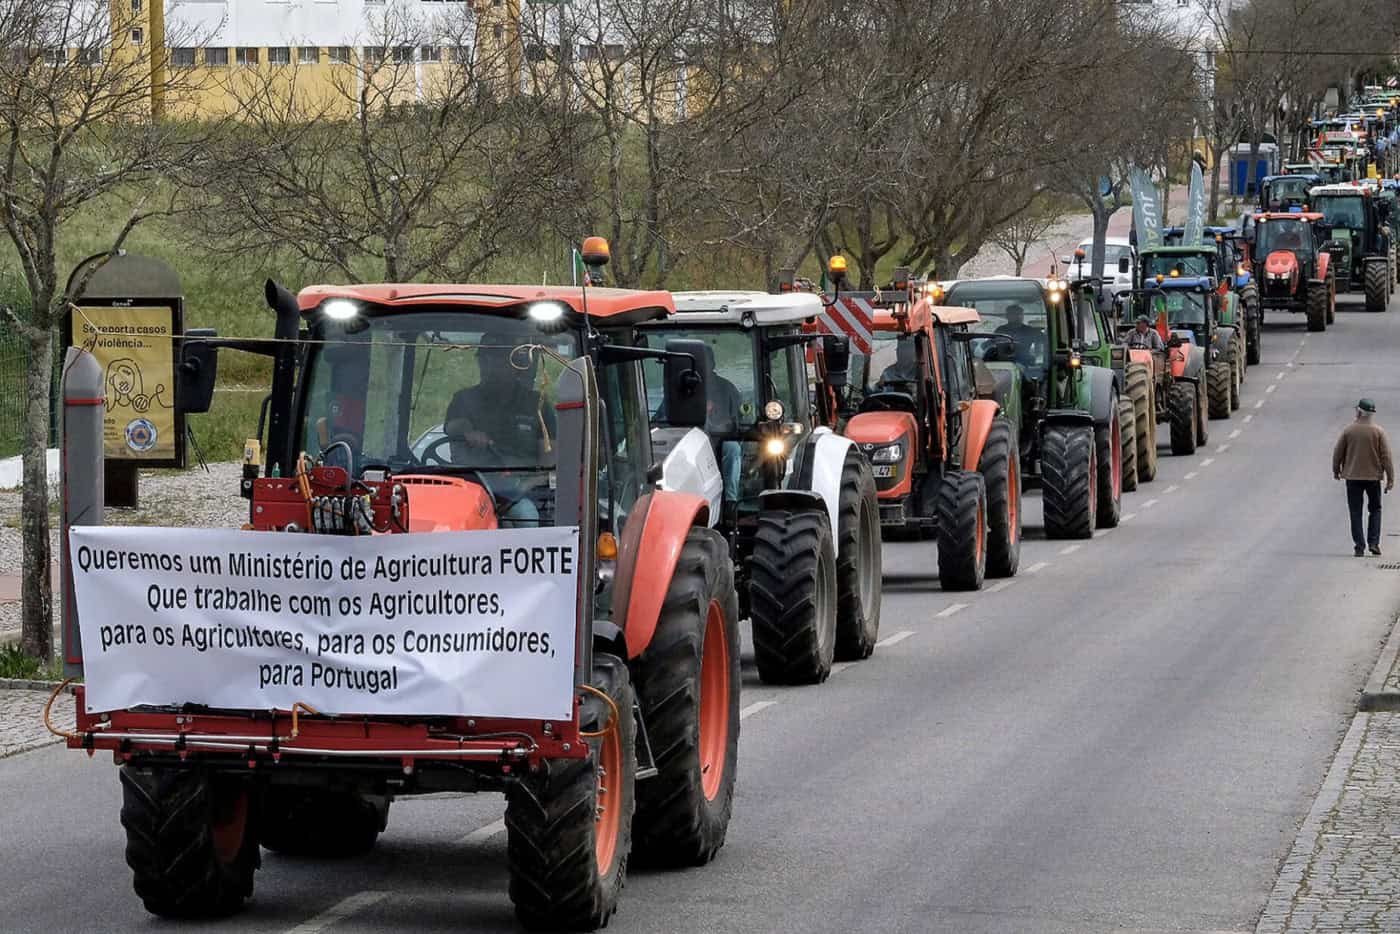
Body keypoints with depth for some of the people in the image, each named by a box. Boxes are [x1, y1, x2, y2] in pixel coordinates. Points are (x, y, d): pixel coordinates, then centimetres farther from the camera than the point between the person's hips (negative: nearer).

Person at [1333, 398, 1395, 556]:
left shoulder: (1349, 430, -5)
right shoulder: (1379, 432, -6)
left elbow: (1338, 452, 1)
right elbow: (1386, 456, -8)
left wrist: (1336, 470, 17)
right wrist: (1390, 479, -3)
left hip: (1352, 476, 0)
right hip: (1373, 476, 0)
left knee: (1356, 512, 6)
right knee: (1375, 510, 15)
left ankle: (1359, 546, 1)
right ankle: (1373, 542, 2)